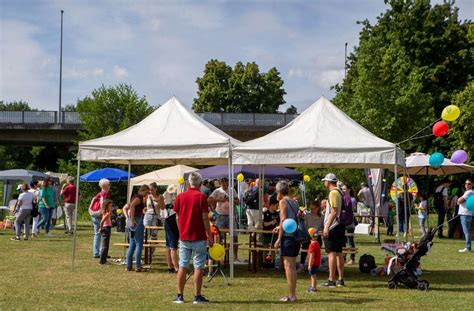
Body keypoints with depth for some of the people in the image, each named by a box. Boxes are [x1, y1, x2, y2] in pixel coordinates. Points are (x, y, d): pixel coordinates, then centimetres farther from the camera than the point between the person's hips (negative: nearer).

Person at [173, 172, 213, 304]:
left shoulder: (180, 196, 4)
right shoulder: (201, 197, -8)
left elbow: (177, 217, 8)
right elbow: (205, 218, -10)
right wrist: (210, 236, -3)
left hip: (184, 237, 4)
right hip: (199, 238, -4)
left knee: (182, 266, 8)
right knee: (198, 267, 2)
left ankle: (180, 296, 10)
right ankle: (197, 296, 4)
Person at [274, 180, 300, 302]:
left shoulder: (283, 201, -6)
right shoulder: (295, 202, 16)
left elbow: (283, 220, -12)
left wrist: (279, 238, -10)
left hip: (288, 236, -8)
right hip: (296, 236, 8)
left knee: (288, 265, -6)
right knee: (292, 266, 13)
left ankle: (291, 295, -6)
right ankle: (293, 294, 18)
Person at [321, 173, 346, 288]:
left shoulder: (333, 193, -14)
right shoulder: (340, 192, 15)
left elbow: (334, 211, -21)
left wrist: (327, 227, -21)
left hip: (332, 227, -10)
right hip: (340, 227, 10)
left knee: (332, 253, -8)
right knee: (339, 253, 12)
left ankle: (331, 280, -9)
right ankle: (341, 280, 16)